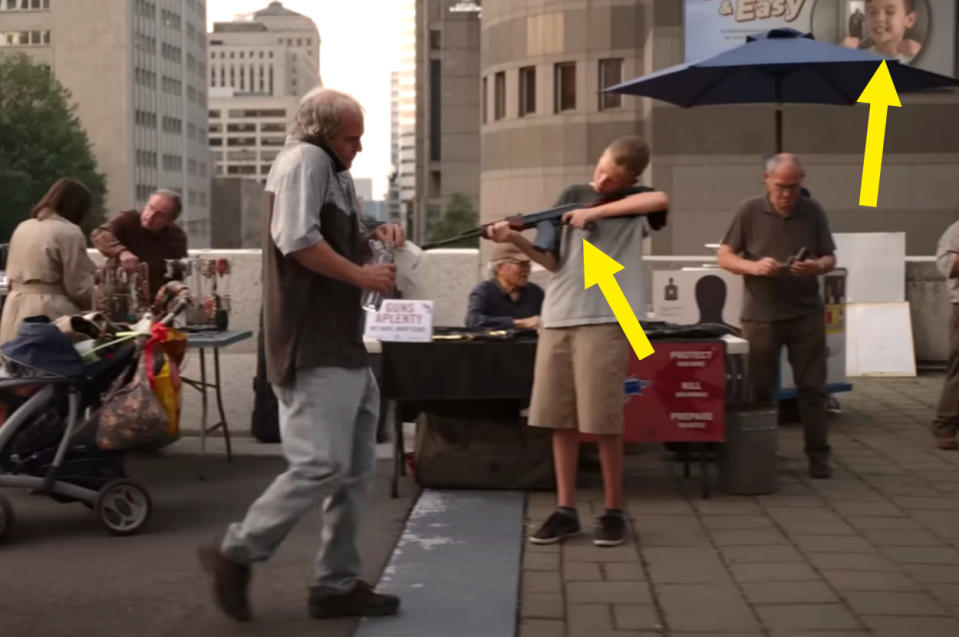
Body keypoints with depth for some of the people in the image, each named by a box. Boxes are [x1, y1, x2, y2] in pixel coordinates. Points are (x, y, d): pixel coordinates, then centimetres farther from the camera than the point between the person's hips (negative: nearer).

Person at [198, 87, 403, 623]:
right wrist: (363, 275, -15)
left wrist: (375, 238, 11)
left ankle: (338, 584, 15)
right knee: (322, 465, -13)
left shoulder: (337, 175, 22)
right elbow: (297, 241, -21)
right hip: (314, 348, -10)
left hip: (344, 345, 10)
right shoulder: (306, 159, -8)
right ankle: (236, 554, 1)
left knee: (356, 470, 9)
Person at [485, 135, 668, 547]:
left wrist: (595, 212, -15)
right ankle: (565, 511, 14)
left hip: (604, 321, -4)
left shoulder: (634, 200, 5)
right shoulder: (573, 195, 14)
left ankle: (613, 513, 10)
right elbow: (553, 261, 10)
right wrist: (515, 239, -8)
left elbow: (662, 200, -20)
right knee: (559, 419, 5)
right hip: (556, 319, 4)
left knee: (603, 422, -3)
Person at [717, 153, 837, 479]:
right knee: (759, 390, 6)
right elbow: (724, 257, -1)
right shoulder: (749, 211, -4)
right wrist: (754, 266, -21)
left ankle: (817, 455, 12)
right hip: (760, 315, -1)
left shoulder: (813, 212, 1)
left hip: (806, 314, 1)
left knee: (812, 388, 4)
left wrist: (817, 266, -18)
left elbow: (830, 258, 6)